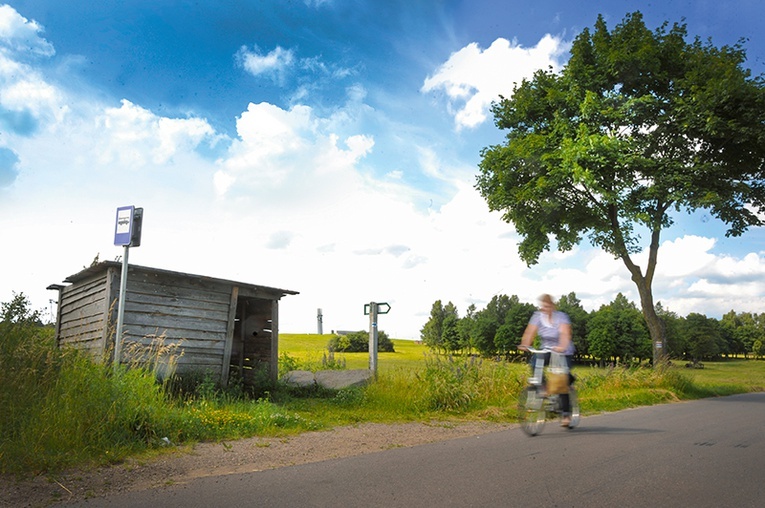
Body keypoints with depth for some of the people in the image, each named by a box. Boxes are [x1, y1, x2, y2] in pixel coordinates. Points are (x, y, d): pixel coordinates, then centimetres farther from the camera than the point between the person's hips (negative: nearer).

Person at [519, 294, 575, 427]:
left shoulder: (561, 316, -18)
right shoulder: (538, 316, -7)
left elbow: (565, 333, -34)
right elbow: (530, 331, -18)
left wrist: (562, 347, -54)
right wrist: (525, 345, -37)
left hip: (563, 352, -4)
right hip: (547, 350, 4)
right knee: (535, 361, -27)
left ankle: (566, 414, -2)